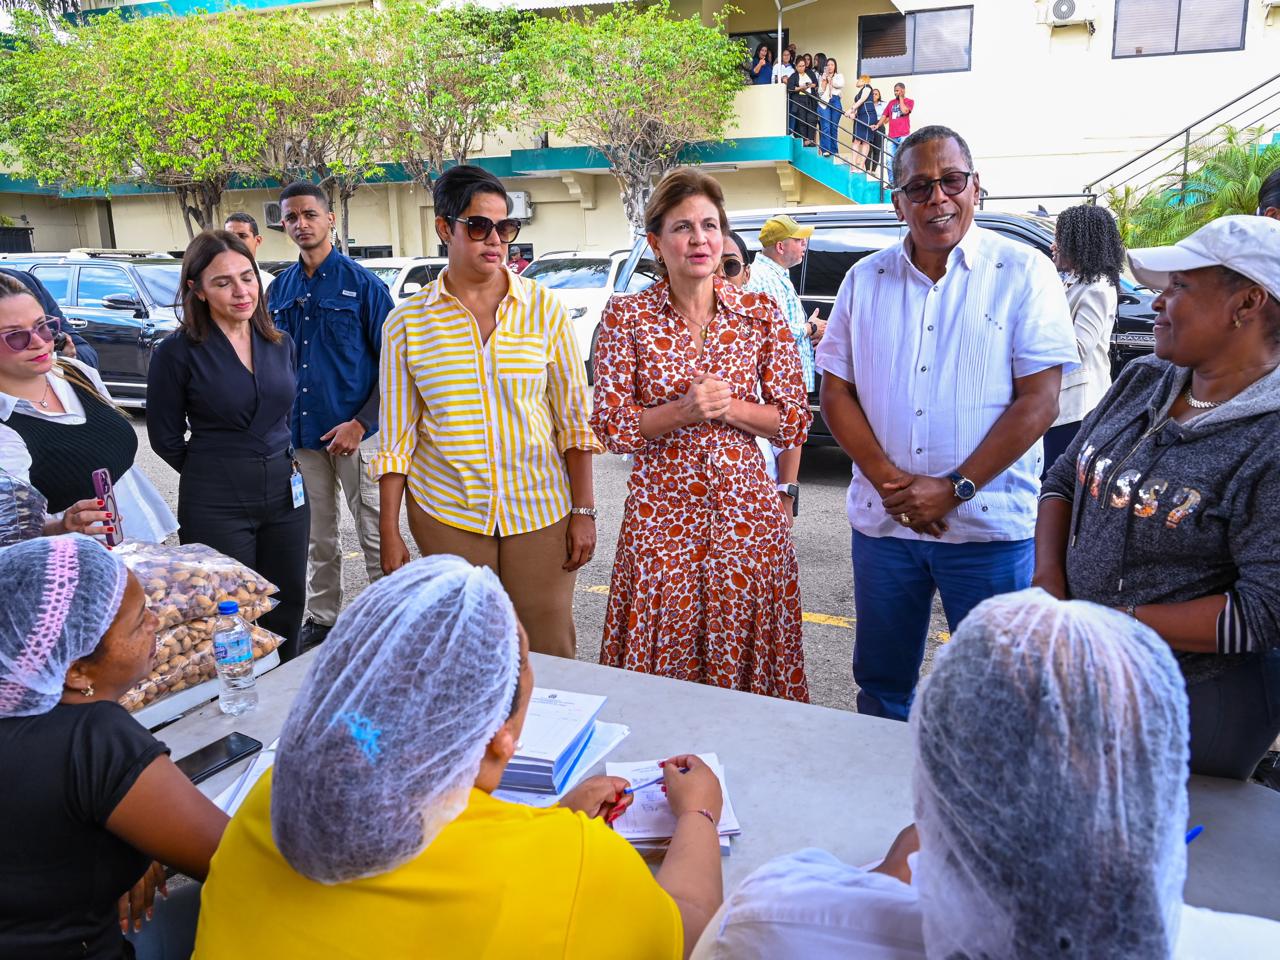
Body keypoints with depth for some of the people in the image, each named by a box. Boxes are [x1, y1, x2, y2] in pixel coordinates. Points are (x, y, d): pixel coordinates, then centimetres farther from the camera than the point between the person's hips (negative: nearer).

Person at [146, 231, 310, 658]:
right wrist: (216, 474, 5)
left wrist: (280, 466, 12)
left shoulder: (279, 343, 6)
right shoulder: (179, 350, -10)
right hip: (216, 505, -5)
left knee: (286, 613, 14)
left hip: (285, 494, 5)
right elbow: (166, 438, -2)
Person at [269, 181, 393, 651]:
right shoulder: (281, 288, 9)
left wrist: (361, 423, -15)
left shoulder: (362, 283, -6)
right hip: (300, 435, 5)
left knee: (374, 537, 1)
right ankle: (321, 619, 29)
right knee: (317, 539, 15)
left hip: (353, 432, -5)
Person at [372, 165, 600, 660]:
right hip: (446, 514, 0)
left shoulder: (544, 308, 1)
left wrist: (584, 511, -1)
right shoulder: (407, 322, 2)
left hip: (540, 508, 0)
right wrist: (390, 532, 3)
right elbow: (396, 437, 4)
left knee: (550, 654, 6)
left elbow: (574, 418, 3)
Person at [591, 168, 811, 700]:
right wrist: (684, 410, -17)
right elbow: (610, 426, -3)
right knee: (661, 672, 7)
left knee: (744, 657, 9)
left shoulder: (762, 313, 2)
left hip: (744, 510, 1)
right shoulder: (627, 316, 0)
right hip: (660, 511, -1)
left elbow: (796, 422, 3)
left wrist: (730, 407, -13)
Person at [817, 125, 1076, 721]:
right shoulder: (866, 279, 7)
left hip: (989, 526, -3)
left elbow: (1039, 401, -9)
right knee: (880, 683, 16)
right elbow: (836, 391, 4)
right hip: (882, 521, 3)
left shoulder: (1023, 273, -3)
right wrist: (888, 480, -9)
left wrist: (954, 489, -16)